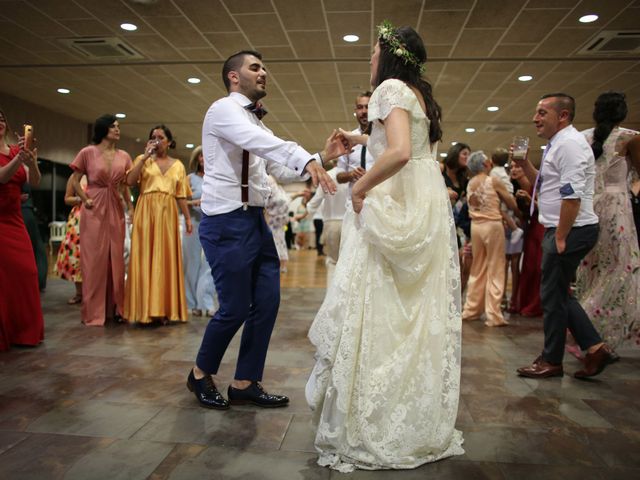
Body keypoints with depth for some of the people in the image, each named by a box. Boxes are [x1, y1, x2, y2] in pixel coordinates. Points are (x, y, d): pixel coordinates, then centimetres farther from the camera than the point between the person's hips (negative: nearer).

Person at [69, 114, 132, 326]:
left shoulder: (124, 156, 9)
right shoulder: (88, 152, 0)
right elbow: (74, 180, 3)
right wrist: (85, 199, -4)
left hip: (115, 210, 4)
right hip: (94, 210, -3)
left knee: (116, 259, 6)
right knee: (94, 260, -1)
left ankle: (115, 308, 15)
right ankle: (94, 312, 8)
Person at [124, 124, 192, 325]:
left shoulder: (178, 165, 14)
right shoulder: (143, 159, 9)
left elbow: (181, 196, 12)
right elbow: (130, 181, -7)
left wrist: (188, 218, 6)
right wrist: (145, 157, -9)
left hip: (168, 214, 2)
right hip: (146, 212, -2)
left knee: (166, 259, 2)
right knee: (145, 258, -4)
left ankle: (165, 309, 7)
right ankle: (146, 309, 0)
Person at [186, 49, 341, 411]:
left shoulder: (256, 123, 20)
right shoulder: (224, 109, -6)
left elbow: (279, 167, 12)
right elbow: (261, 141, -28)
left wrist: (322, 158, 0)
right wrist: (306, 160, -42)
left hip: (256, 219, 9)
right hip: (227, 221, -9)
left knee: (267, 301, 6)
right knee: (236, 307, -2)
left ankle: (245, 383, 20)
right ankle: (201, 375, 24)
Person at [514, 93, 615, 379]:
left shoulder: (568, 143, -15)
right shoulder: (558, 144, 18)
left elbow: (572, 195, -23)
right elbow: (543, 186, 25)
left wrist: (560, 238, -21)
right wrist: (524, 164, 11)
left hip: (571, 231, -10)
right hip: (562, 231, 10)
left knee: (553, 296, 0)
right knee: (559, 295, 15)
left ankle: (551, 362, 14)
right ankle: (595, 347, 19)